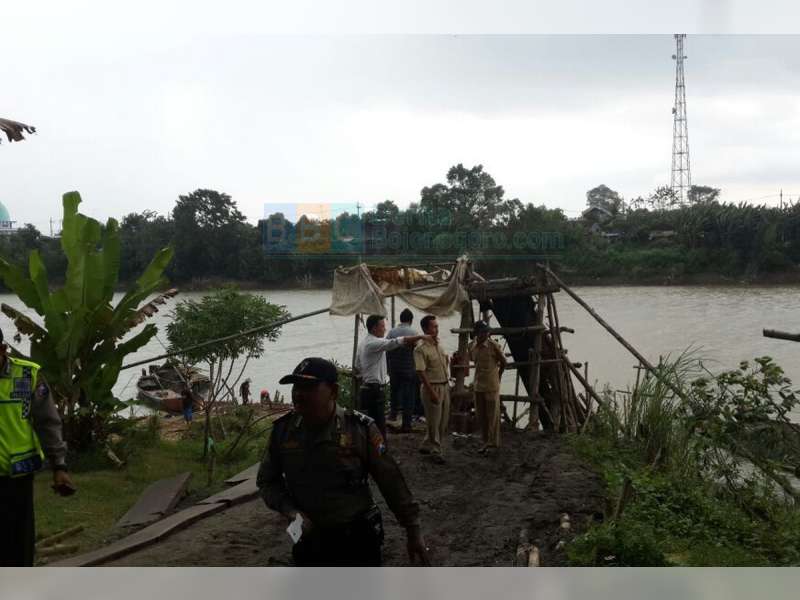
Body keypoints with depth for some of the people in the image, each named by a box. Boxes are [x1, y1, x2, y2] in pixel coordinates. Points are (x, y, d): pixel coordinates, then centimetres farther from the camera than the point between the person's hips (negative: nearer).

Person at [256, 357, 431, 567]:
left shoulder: (360, 429, -15)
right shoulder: (282, 429, -7)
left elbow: (391, 482, -7)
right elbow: (266, 481, 4)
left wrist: (413, 530, -4)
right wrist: (290, 512, -14)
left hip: (358, 537, -3)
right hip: (309, 539, 3)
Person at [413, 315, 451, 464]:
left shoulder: (439, 346, 10)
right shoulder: (421, 349, -15)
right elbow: (421, 372, -19)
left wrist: (449, 359, 0)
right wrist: (432, 392, -22)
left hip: (444, 386, 8)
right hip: (432, 387, -8)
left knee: (443, 421, 14)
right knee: (434, 421, 1)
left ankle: (427, 446, 28)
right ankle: (436, 451, 12)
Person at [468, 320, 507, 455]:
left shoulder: (494, 346, -13)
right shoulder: (471, 346, 1)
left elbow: (503, 363, 0)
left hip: (491, 386, -5)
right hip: (477, 385, 5)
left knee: (492, 415, 2)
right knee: (480, 415, 10)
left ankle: (491, 442, 9)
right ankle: (486, 441, 22)